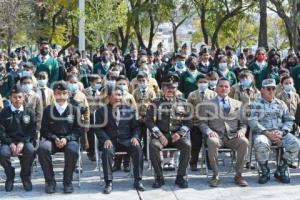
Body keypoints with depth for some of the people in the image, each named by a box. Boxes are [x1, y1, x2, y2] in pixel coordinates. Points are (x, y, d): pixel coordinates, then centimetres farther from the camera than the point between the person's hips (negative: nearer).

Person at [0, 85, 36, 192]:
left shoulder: (29, 112, 7)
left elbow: (32, 130, 1)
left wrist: (22, 143, -15)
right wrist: (11, 143, -15)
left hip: (25, 141, 0)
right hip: (9, 141, 0)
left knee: (31, 151, -34)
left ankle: (25, 176, -4)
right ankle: (10, 176, 1)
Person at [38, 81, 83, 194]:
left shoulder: (74, 110, 8)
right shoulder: (48, 110, 10)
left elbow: (79, 129, 3)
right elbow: (44, 130, 7)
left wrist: (66, 139, -15)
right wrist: (54, 138, -13)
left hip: (70, 139, -1)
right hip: (52, 139, 1)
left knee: (72, 150, -36)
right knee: (42, 148, -33)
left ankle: (67, 181, -15)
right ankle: (50, 181, -15)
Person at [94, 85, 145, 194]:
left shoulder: (129, 109, 12)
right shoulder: (101, 111, 7)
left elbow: (135, 127, 11)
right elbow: (98, 129, 1)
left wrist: (135, 137, -10)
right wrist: (106, 139, -18)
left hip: (125, 140, 2)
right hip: (110, 140, -1)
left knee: (137, 148, -28)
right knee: (107, 151, -35)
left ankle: (138, 181, -19)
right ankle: (108, 182, -25)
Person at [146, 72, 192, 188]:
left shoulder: (182, 103, 11)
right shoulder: (156, 103, 6)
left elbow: (188, 122, 9)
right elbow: (150, 121, -1)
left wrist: (180, 133, -9)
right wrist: (160, 136, -14)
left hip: (177, 135, 1)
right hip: (161, 135, -1)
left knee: (187, 145, -29)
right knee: (153, 145, -32)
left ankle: (181, 177, -15)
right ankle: (159, 177, -17)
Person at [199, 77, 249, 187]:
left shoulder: (238, 104, 19)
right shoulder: (207, 105, 13)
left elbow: (243, 123, 16)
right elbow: (202, 123, 6)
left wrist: (241, 131, -7)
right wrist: (209, 132, -15)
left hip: (233, 136, 2)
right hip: (216, 136, -2)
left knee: (244, 142, -31)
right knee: (212, 142, -37)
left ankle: (238, 175, -17)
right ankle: (215, 175, -21)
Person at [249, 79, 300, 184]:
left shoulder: (281, 103, 21)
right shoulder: (255, 104, 9)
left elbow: (289, 120, 13)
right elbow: (252, 122, -5)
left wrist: (282, 132, -8)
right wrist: (267, 133, -17)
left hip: (280, 133, 3)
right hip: (263, 133, -3)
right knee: (260, 144, -38)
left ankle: (281, 171, -5)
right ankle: (265, 172, -13)